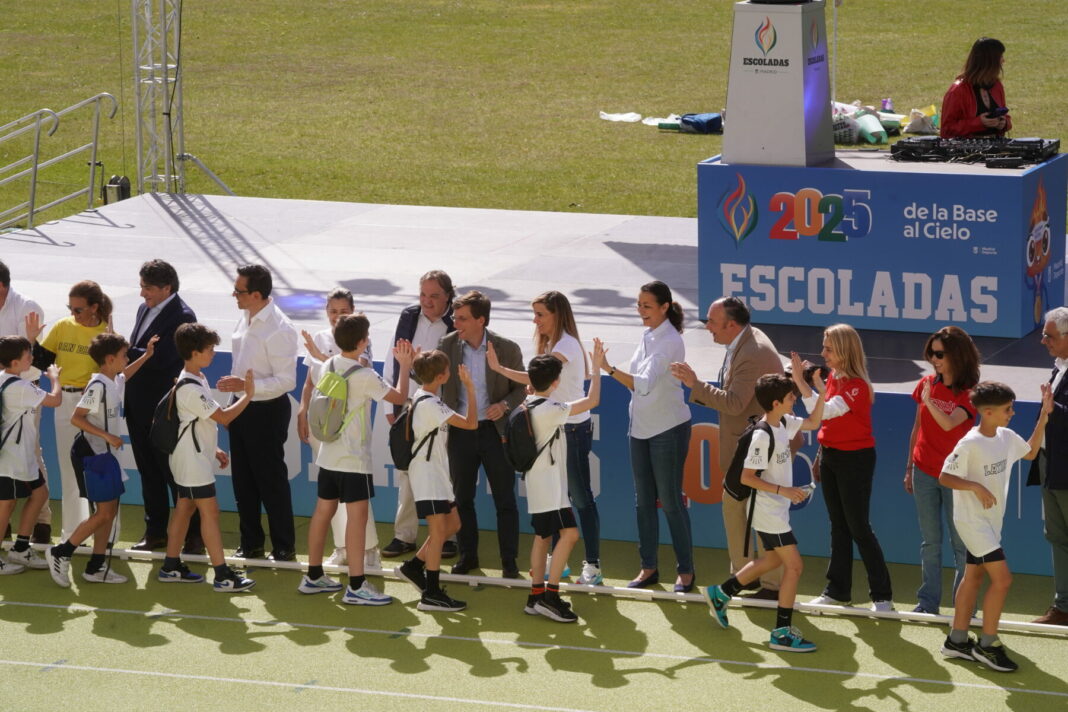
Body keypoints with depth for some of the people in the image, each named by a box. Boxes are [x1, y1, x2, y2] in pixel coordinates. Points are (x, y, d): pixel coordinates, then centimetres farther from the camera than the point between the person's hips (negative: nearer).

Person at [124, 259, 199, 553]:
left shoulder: (181, 317, -17)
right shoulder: (145, 309, 10)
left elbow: (160, 358, -24)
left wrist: (123, 350, -19)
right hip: (139, 406, 8)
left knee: (175, 473, -1)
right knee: (149, 473, 15)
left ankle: (194, 536, 7)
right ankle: (155, 532, 26)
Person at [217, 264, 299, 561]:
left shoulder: (279, 330, -22)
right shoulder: (245, 320, 4)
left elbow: (286, 381, -23)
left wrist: (245, 386, -26)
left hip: (267, 411, -8)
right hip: (242, 409, 9)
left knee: (271, 481, 1)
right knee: (243, 481, 15)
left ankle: (284, 547, 14)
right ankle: (250, 544, 27)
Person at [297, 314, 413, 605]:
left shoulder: (325, 368, 3)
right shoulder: (365, 376, -17)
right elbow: (400, 397, -10)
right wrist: (405, 366, 2)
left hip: (328, 455, 8)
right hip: (354, 460, -8)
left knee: (323, 511, 14)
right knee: (357, 515, -7)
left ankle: (313, 576, 23)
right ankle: (356, 586, -11)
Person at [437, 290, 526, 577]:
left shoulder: (507, 349, -9)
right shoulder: (447, 345, -3)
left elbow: (521, 388, -1)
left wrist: (505, 405, -18)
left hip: (494, 431, -2)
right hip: (460, 432, 2)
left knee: (505, 500, 3)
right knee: (462, 497, 12)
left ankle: (509, 561, 12)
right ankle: (467, 555, 26)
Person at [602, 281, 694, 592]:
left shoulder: (669, 342, -19)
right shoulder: (648, 336, 7)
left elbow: (645, 383, -30)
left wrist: (609, 369, -38)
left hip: (668, 429, -8)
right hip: (641, 427, 8)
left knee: (670, 501, -1)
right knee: (644, 501, 11)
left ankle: (685, 571, 9)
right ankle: (648, 568, 20)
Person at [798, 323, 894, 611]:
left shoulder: (857, 386, -20)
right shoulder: (833, 377, 6)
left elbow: (824, 412, -32)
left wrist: (801, 382, -36)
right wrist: (821, 456, 18)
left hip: (855, 459, -8)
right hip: (831, 455, 8)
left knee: (858, 527, -4)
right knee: (838, 526, 13)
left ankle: (882, 595, 3)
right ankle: (837, 590, 20)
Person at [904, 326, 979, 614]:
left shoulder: (969, 393, -10)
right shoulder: (927, 384, 5)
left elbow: (948, 423, -26)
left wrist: (928, 400, -26)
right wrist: (909, 467, 14)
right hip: (924, 472, 5)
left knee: (961, 544, 0)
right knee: (930, 542, 10)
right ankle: (927, 601, 15)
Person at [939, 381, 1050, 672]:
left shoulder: (1007, 438, 2)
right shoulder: (970, 444, -22)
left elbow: (1030, 452, 19)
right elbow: (944, 477, -18)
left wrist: (1044, 416, 10)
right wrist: (976, 487, -30)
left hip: (990, 521, 9)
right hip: (972, 520, -9)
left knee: (974, 576, 14)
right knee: (1002, 578, -12)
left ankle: (957, 640, 23)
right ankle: (987, 645, -2)